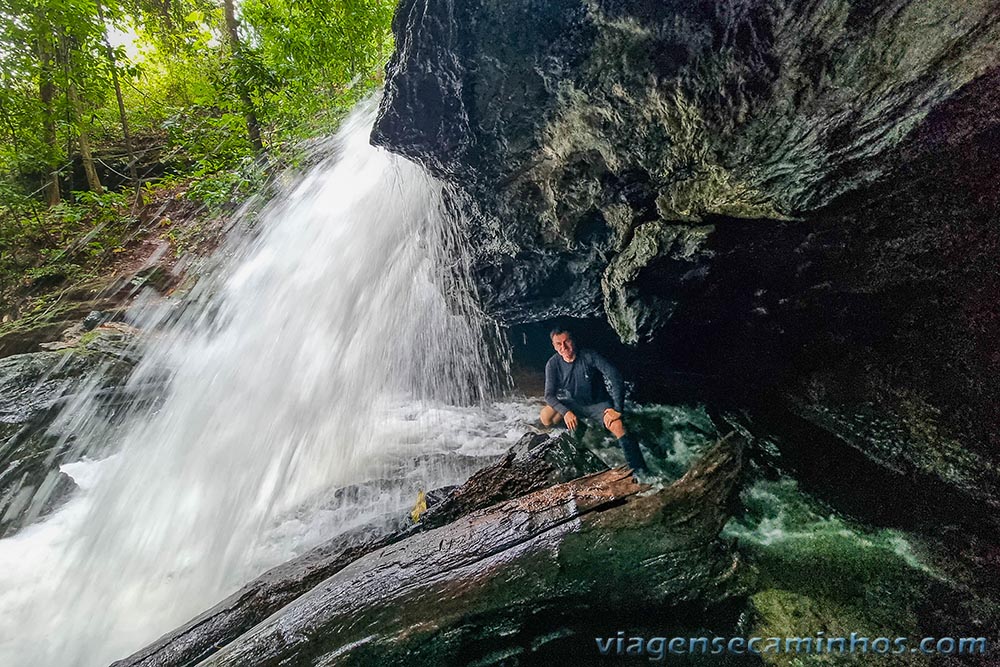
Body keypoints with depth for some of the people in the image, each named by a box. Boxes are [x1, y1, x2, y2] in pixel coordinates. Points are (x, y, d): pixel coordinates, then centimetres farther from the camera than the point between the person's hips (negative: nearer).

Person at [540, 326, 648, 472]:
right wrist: (565, 412, -33)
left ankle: (640, 471, -25)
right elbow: (549, 395, -14)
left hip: (598, 403, -3)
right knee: (545, 417, -21)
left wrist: (617, 409, -31)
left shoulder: (589, 356, -21)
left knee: (617, 425, -31)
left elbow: (616, 378, -24)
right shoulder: (553, 364, -14)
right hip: (573, 404, 3)